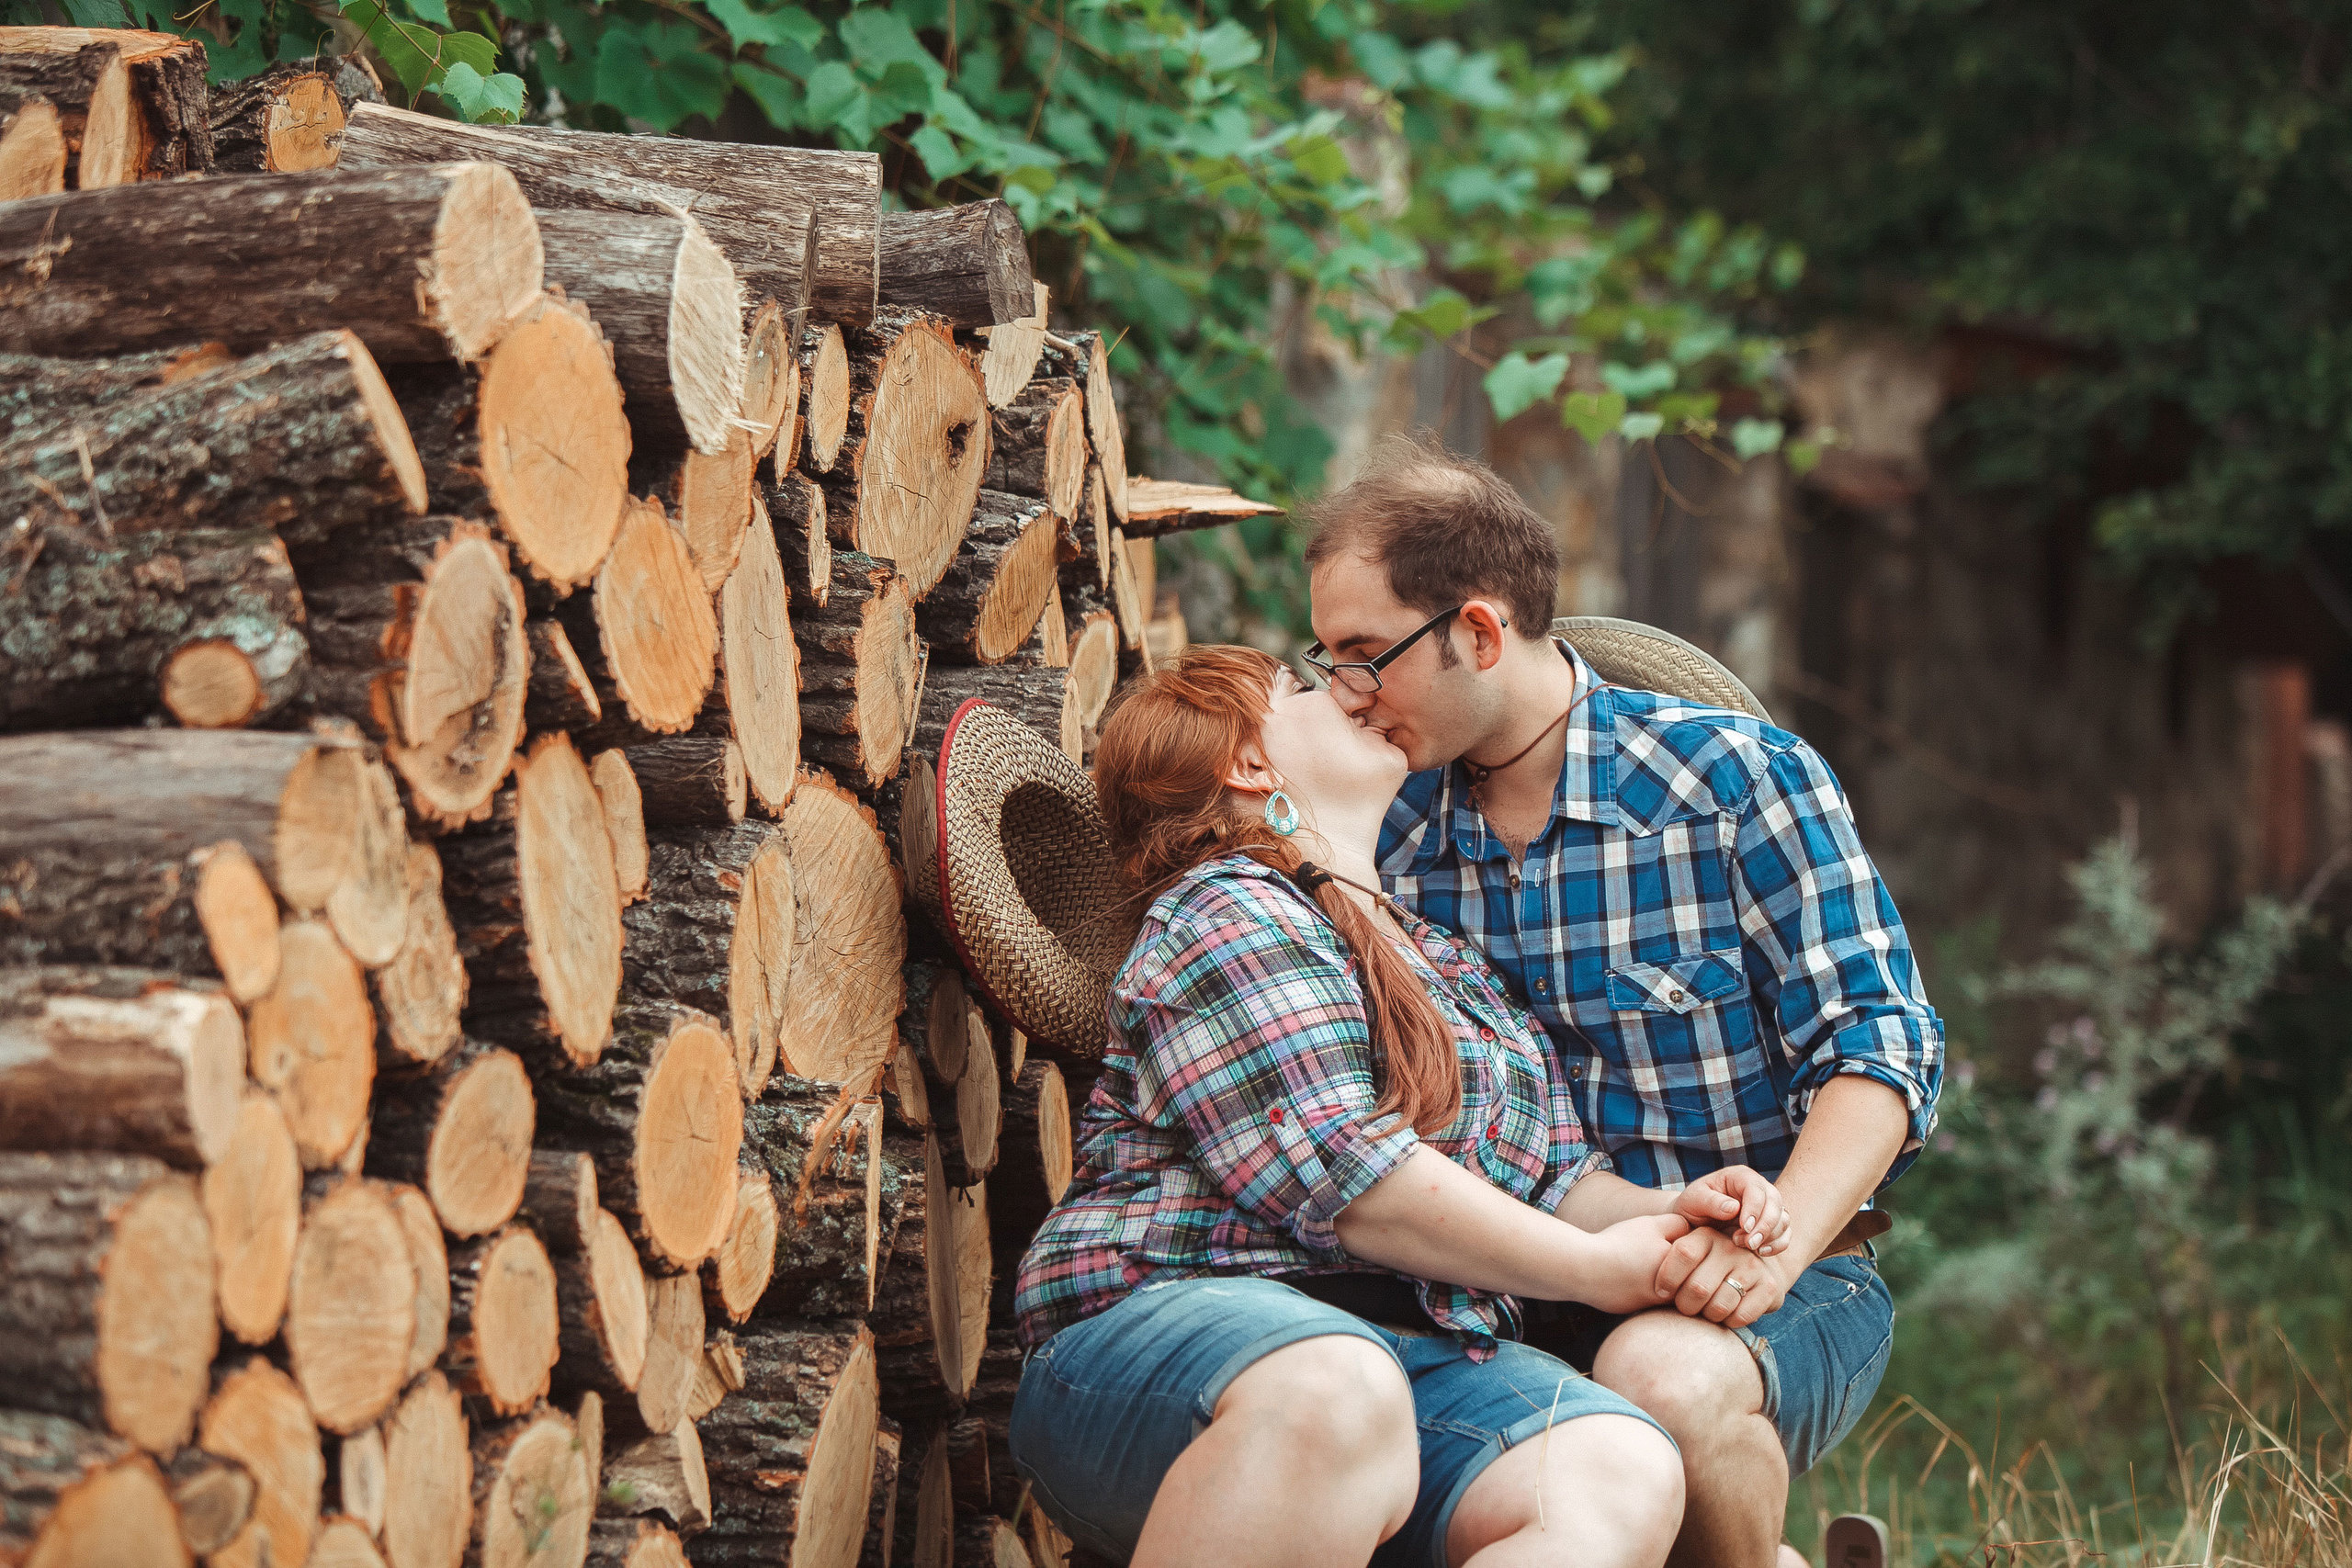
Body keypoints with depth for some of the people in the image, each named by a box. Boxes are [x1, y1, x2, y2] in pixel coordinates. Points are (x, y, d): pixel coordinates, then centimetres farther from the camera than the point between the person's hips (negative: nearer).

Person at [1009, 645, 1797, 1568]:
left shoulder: (1446, 963, 32)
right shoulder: (1230, 920, 2)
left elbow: (1553, 1176, 31)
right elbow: (1343, 1179, -10)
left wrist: (1668, 1214, 7)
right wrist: (1596, 1267, -3)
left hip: (1423, 1355, 7)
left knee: (1624, 1477, -26)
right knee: (1335, 1399, -43)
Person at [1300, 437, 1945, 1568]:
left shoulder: (1734, 777, -5)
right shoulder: (1392, 838, 7)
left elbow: (1880, 1047, -8)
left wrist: (1771, 1243, -24)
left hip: (1786, 1292, -4)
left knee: (1662, 1376, -39)